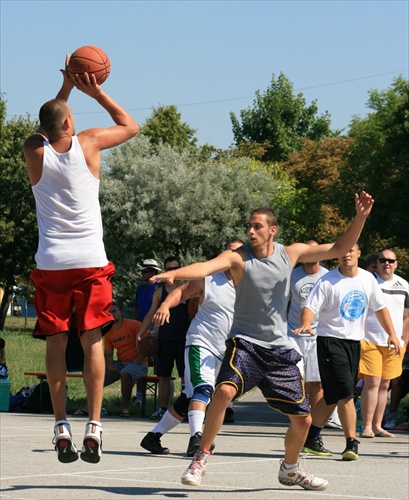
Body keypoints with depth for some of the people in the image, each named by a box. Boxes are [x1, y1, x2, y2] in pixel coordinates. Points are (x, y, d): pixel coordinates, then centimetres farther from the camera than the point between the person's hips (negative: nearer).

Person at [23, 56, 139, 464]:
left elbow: (46, 129, 26)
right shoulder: (87, 144, -4)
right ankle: (93, 426, -6)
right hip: (90, 261, -1)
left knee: (55, 343, 4)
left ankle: (61, 427, -2)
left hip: (51, 263, 1)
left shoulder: (34, 151, 0)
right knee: (93, 341, 1)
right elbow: (130, 127, 14)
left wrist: (65, 89, 27)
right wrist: (96, 92, 16)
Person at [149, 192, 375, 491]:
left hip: (280, 348, 4)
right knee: (224, 390, -32)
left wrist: (360, 217, -3)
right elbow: (207, 267, -27)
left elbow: (340, 248, 10)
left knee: (303, 419, 5)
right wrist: (175, 273, -47)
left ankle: (290, 469, 34)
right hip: (245, 343, -4)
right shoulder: (238, 257, -8)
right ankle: (201, 458, -15)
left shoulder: (291, 253, 4)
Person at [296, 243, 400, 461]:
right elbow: (310, 306, -18)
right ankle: (352, 442, -11)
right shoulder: (327, 282, -10)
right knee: (345, 394, -16)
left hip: (354, 342, 6)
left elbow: (379, 308, 18)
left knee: (333, 397, 11)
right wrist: (306, 324, -38)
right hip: (330, 340, -6)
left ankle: (311, 438, 23)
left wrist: (392, 333, 11)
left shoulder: (368, 279, 7)